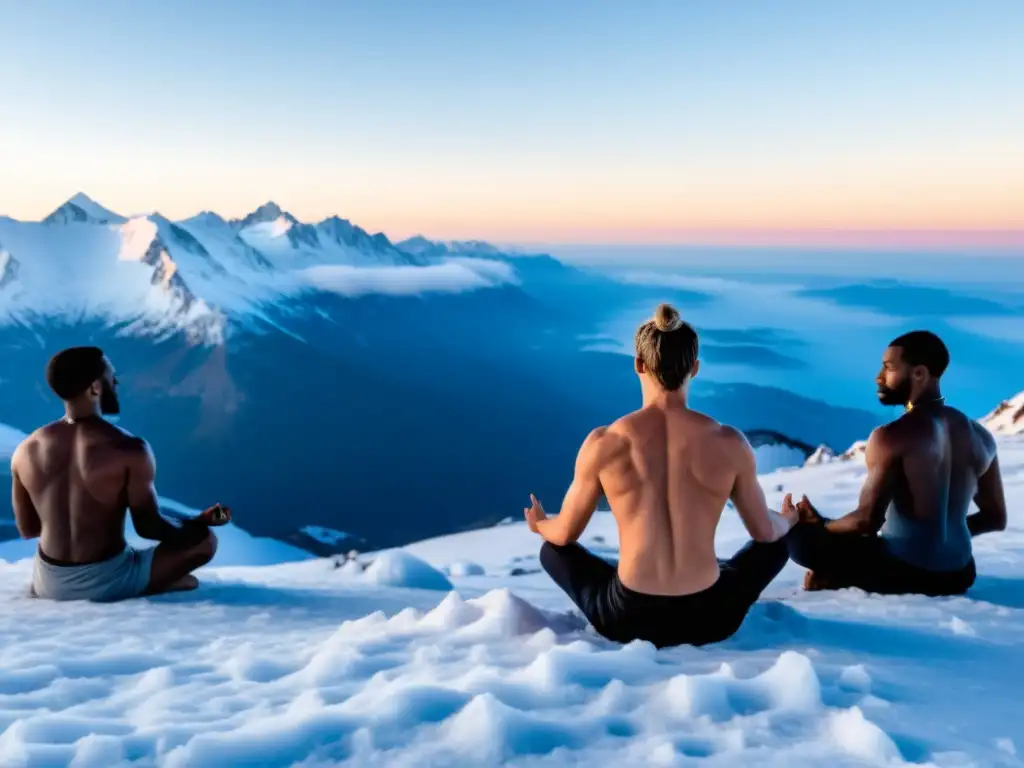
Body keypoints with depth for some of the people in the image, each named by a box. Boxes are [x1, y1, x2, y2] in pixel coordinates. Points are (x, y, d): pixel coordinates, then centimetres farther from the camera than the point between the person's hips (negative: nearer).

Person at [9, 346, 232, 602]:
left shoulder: (26, 450, -5)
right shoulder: (129, 450, -20)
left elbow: (27, 529, 5)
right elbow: (149, 528, -12)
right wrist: (202, 521, 6)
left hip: (50, 584, 5)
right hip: (105, 582, -5)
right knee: (204, 540, 9)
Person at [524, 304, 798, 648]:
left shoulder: (603, 443, -10)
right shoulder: (730, 443, -8)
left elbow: (564, 534, 4)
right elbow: (766, 532, 7)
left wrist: (539, 524, 29)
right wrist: (786, 521, 33)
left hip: (627, 619, 0)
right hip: (709, 618, 1)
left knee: (553, 550, 27)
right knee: (776, 545, 29)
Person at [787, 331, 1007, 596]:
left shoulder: (891, 436, -17)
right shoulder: (980, 436, 3)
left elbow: (866, 522, -19)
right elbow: (996, 518, 12)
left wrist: (820, 525, 0)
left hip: (905, 574, -6)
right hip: (959, 577, 6)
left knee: (798, 536, 2)